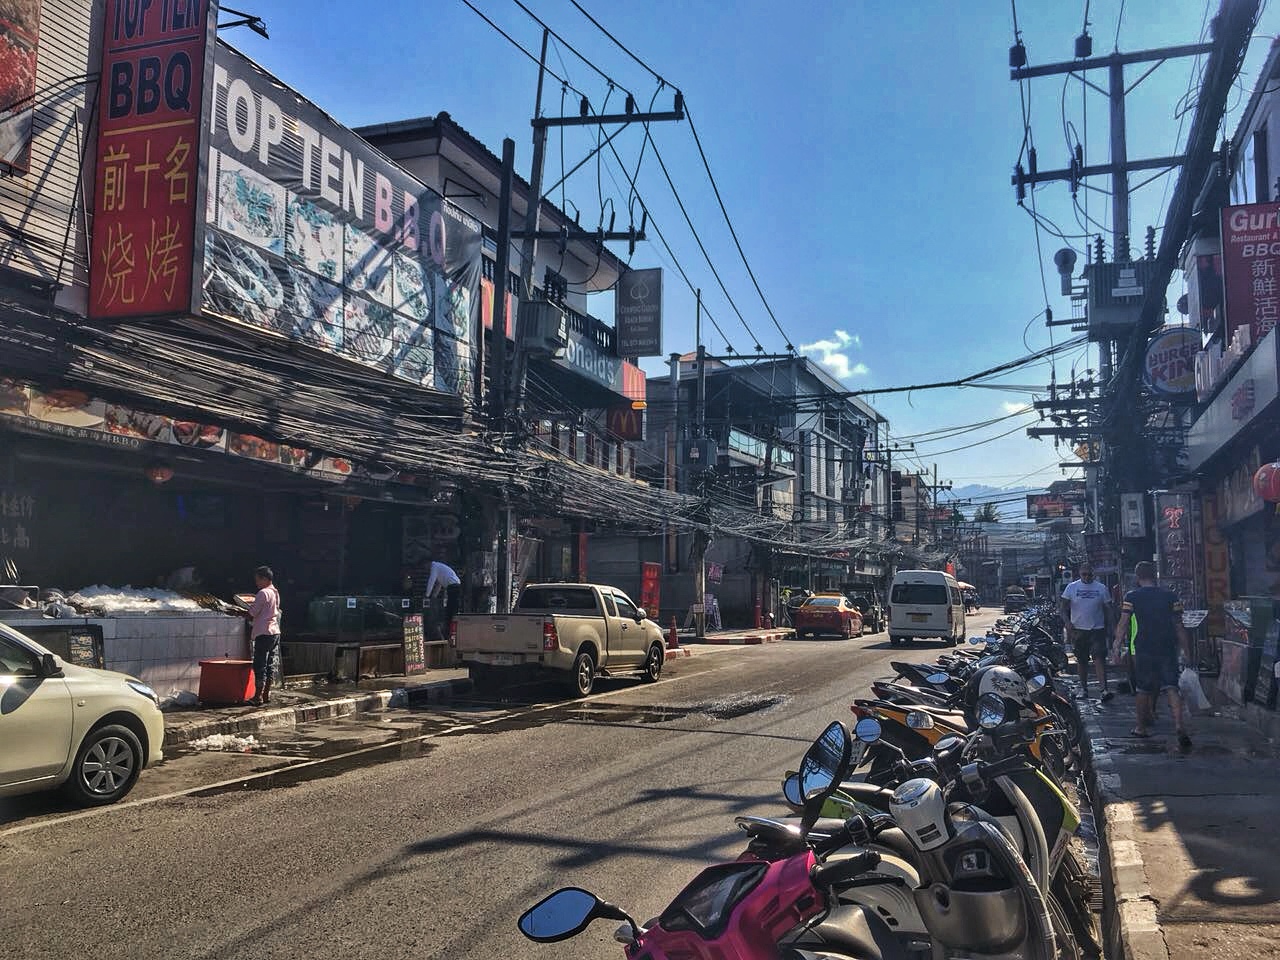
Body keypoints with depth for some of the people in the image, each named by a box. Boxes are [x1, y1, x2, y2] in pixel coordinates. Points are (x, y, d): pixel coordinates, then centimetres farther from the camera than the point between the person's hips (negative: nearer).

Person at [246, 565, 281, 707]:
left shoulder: (263, 593, -14)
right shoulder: (275, 593, 14)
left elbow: (252, 614, -13)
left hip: (264, 633, -9)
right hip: (275, 632, 9)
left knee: (259, 666, -6)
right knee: (270, 665, 11)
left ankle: (258, 697, -6)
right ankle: (267, 695, 14)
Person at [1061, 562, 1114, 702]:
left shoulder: (1101, 588, 4)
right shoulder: (1071, 587, 3)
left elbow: (1107, 608, 10)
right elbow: (1064, 607, 3)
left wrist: (1107, 626, 4)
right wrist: (1067, 622, -13)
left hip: (1097, 629, -1)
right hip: (1078, 629, 1)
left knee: (1099, 659, -12)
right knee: (1081, 660, 10)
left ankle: (1104, 689, -18)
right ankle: (1083, 688, 22)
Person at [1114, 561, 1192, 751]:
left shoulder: (1131, 597, -2)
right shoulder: (1170, 596, 4)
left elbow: (1123, 624, -5)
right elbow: (1179, 626, 5)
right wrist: (1186, 651, 10)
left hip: (1142, 650, -1)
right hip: (1168, 649, 1)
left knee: (1144, 690, 12)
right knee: (1171, 688, -5)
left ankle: (1141, 727, 24)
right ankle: (1179, 725, -24)